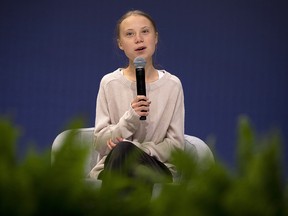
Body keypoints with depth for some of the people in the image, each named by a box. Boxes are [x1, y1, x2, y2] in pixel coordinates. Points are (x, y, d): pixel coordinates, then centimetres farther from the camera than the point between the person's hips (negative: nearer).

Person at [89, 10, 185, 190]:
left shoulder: (172, 85, 5)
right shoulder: (110, 83, 5)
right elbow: (101, 144, 1)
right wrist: (130, 119, -18)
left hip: (155, 168, 0)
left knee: (124, 152, -35)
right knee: (121, 150, -36)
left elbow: (176, 144, 3)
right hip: (113, 170, 1)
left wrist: (137, 149, -15)